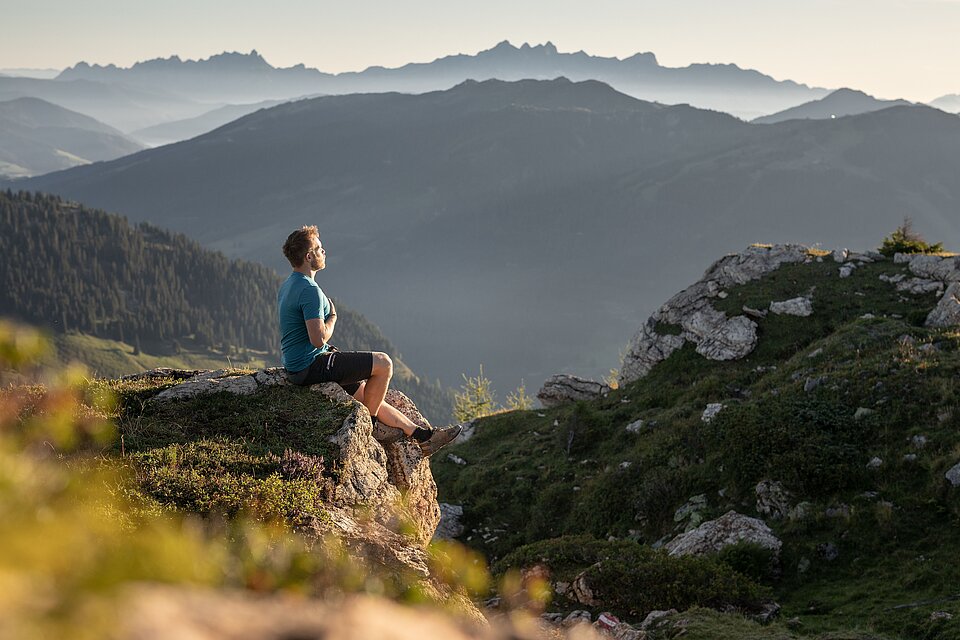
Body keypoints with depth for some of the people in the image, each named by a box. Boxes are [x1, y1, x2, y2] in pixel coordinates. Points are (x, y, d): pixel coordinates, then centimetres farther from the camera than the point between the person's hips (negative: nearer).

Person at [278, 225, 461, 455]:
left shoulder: (286, 287, 14)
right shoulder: (310, 290, -20)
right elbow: (319, 339, -26)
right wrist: (333, 317, -5)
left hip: (295, 366, 11)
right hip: (311, 365, -11)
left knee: (365, 392, 15)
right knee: (383, 363, -8)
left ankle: (422, 436, 17)